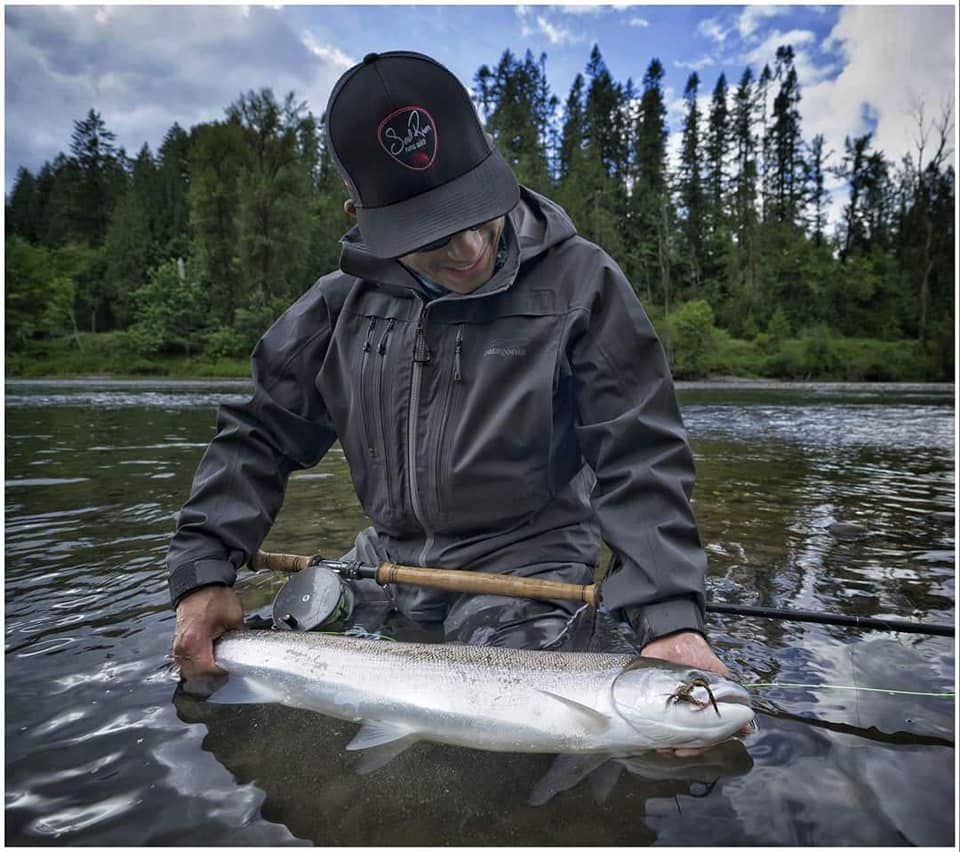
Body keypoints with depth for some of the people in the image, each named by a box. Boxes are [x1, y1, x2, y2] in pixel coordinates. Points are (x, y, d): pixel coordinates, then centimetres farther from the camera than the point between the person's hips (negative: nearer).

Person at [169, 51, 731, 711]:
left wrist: (669, 616, -26)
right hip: (385, 558, 5)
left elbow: (637, 462, -14)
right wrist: (204, 568, -6)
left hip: (522, 562, -3)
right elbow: (261, 433, 5)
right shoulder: (347, 299, -1)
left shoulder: (580, 284, -13)